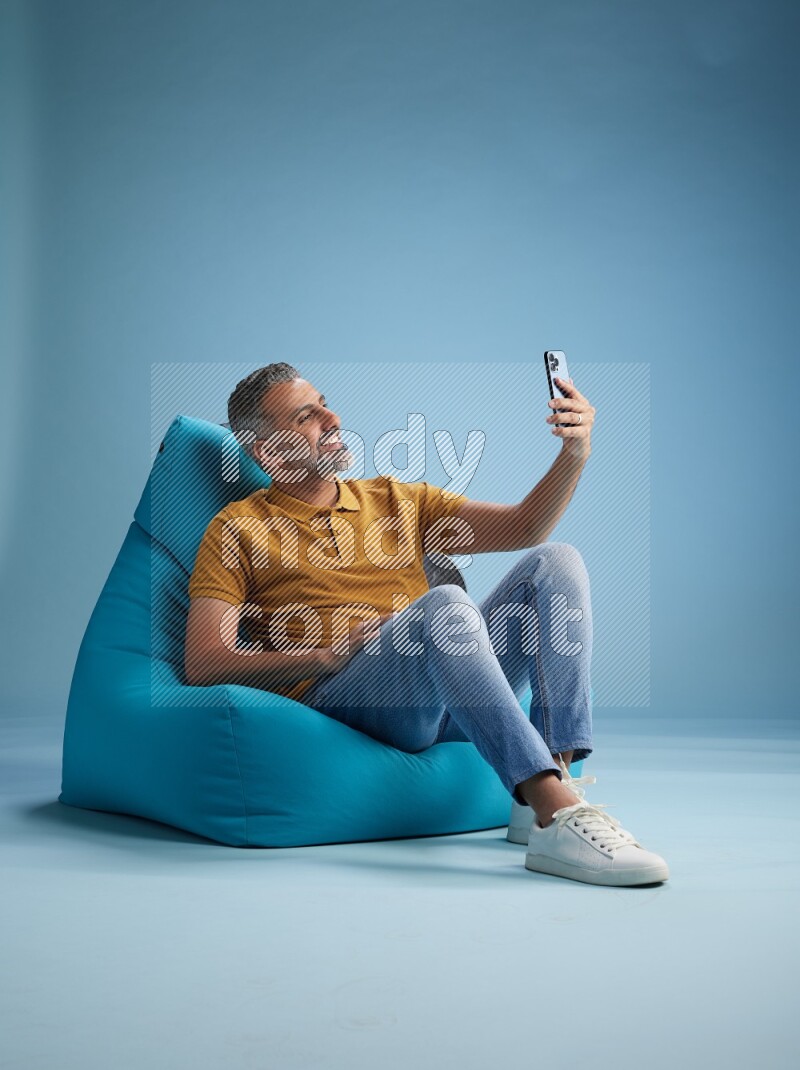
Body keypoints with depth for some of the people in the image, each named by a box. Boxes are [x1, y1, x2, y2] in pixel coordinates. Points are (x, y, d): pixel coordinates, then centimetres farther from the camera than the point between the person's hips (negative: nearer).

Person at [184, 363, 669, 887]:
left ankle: (552, 790, -28)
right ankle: (558, 823, -44)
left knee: (554, 561, -12)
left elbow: (523, 526, 19)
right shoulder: (238, 529, 12)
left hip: (450, 703, 5)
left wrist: (574, 455, 1)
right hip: (335, 696, -5)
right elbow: (202, 665, -1)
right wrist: (326, 656, -13)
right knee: (444, 603, -33)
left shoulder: (396, 499, 26)